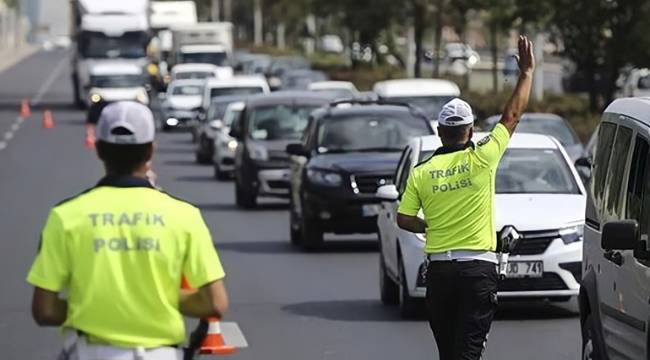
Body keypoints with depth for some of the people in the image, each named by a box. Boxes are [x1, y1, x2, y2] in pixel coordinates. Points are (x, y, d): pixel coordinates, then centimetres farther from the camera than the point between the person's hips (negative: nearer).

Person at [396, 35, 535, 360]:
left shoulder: (421, 172, 2)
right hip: (478, 268, -3)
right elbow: (512, 115, 3)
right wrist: (527, 72, 13)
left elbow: (403, 219, 2)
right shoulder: (481, 159, -5)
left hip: (438, 269, 3)